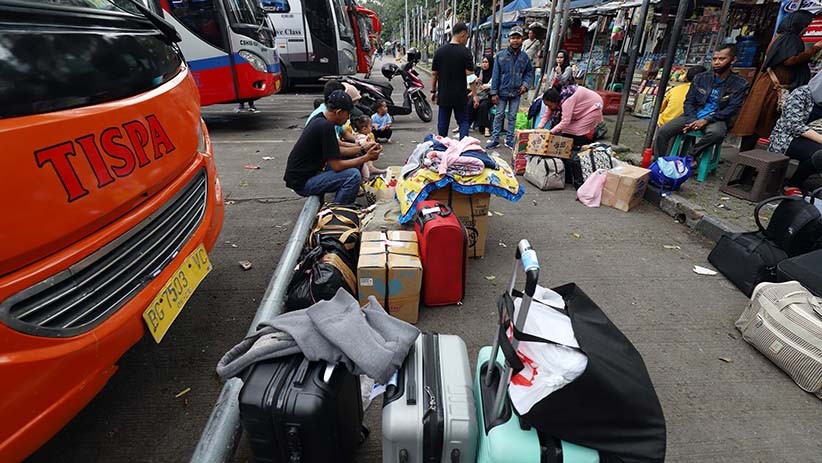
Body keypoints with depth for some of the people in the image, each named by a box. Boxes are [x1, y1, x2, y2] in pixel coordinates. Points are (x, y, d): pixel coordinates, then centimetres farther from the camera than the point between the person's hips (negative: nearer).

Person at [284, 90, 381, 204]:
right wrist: (366, 158, -13)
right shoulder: (326, 126, -22)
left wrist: (363, 149, 10)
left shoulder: (320, 120, 6)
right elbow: (337, 166, -22)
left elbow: (336, 151, 17)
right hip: (302, 182, -10)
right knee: (354, 175, -22)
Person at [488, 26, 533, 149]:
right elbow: (495, 75, -6)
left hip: (516, 93, 2)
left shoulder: (524, 57, 3)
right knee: (499, 115, 5)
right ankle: (495, 139, 12)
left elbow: (529, 72, 14)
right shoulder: (501, 55, -5)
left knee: (512, 116, 9)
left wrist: (525, 84, -4)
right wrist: (494, 93, -10)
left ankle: (509, 139, 18)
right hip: (502, 92, -2)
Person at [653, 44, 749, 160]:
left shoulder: (740, 85, -2)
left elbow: (732, 109, -8)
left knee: (716, 133, -40)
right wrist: (692, 121, -11)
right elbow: (689, 101, 6)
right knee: (662, 131, -20)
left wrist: (706, 120, -21)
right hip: (693, 116, 3)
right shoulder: (700, 78, 7)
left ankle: (688, 157, -20)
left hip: (716, 120, -3)